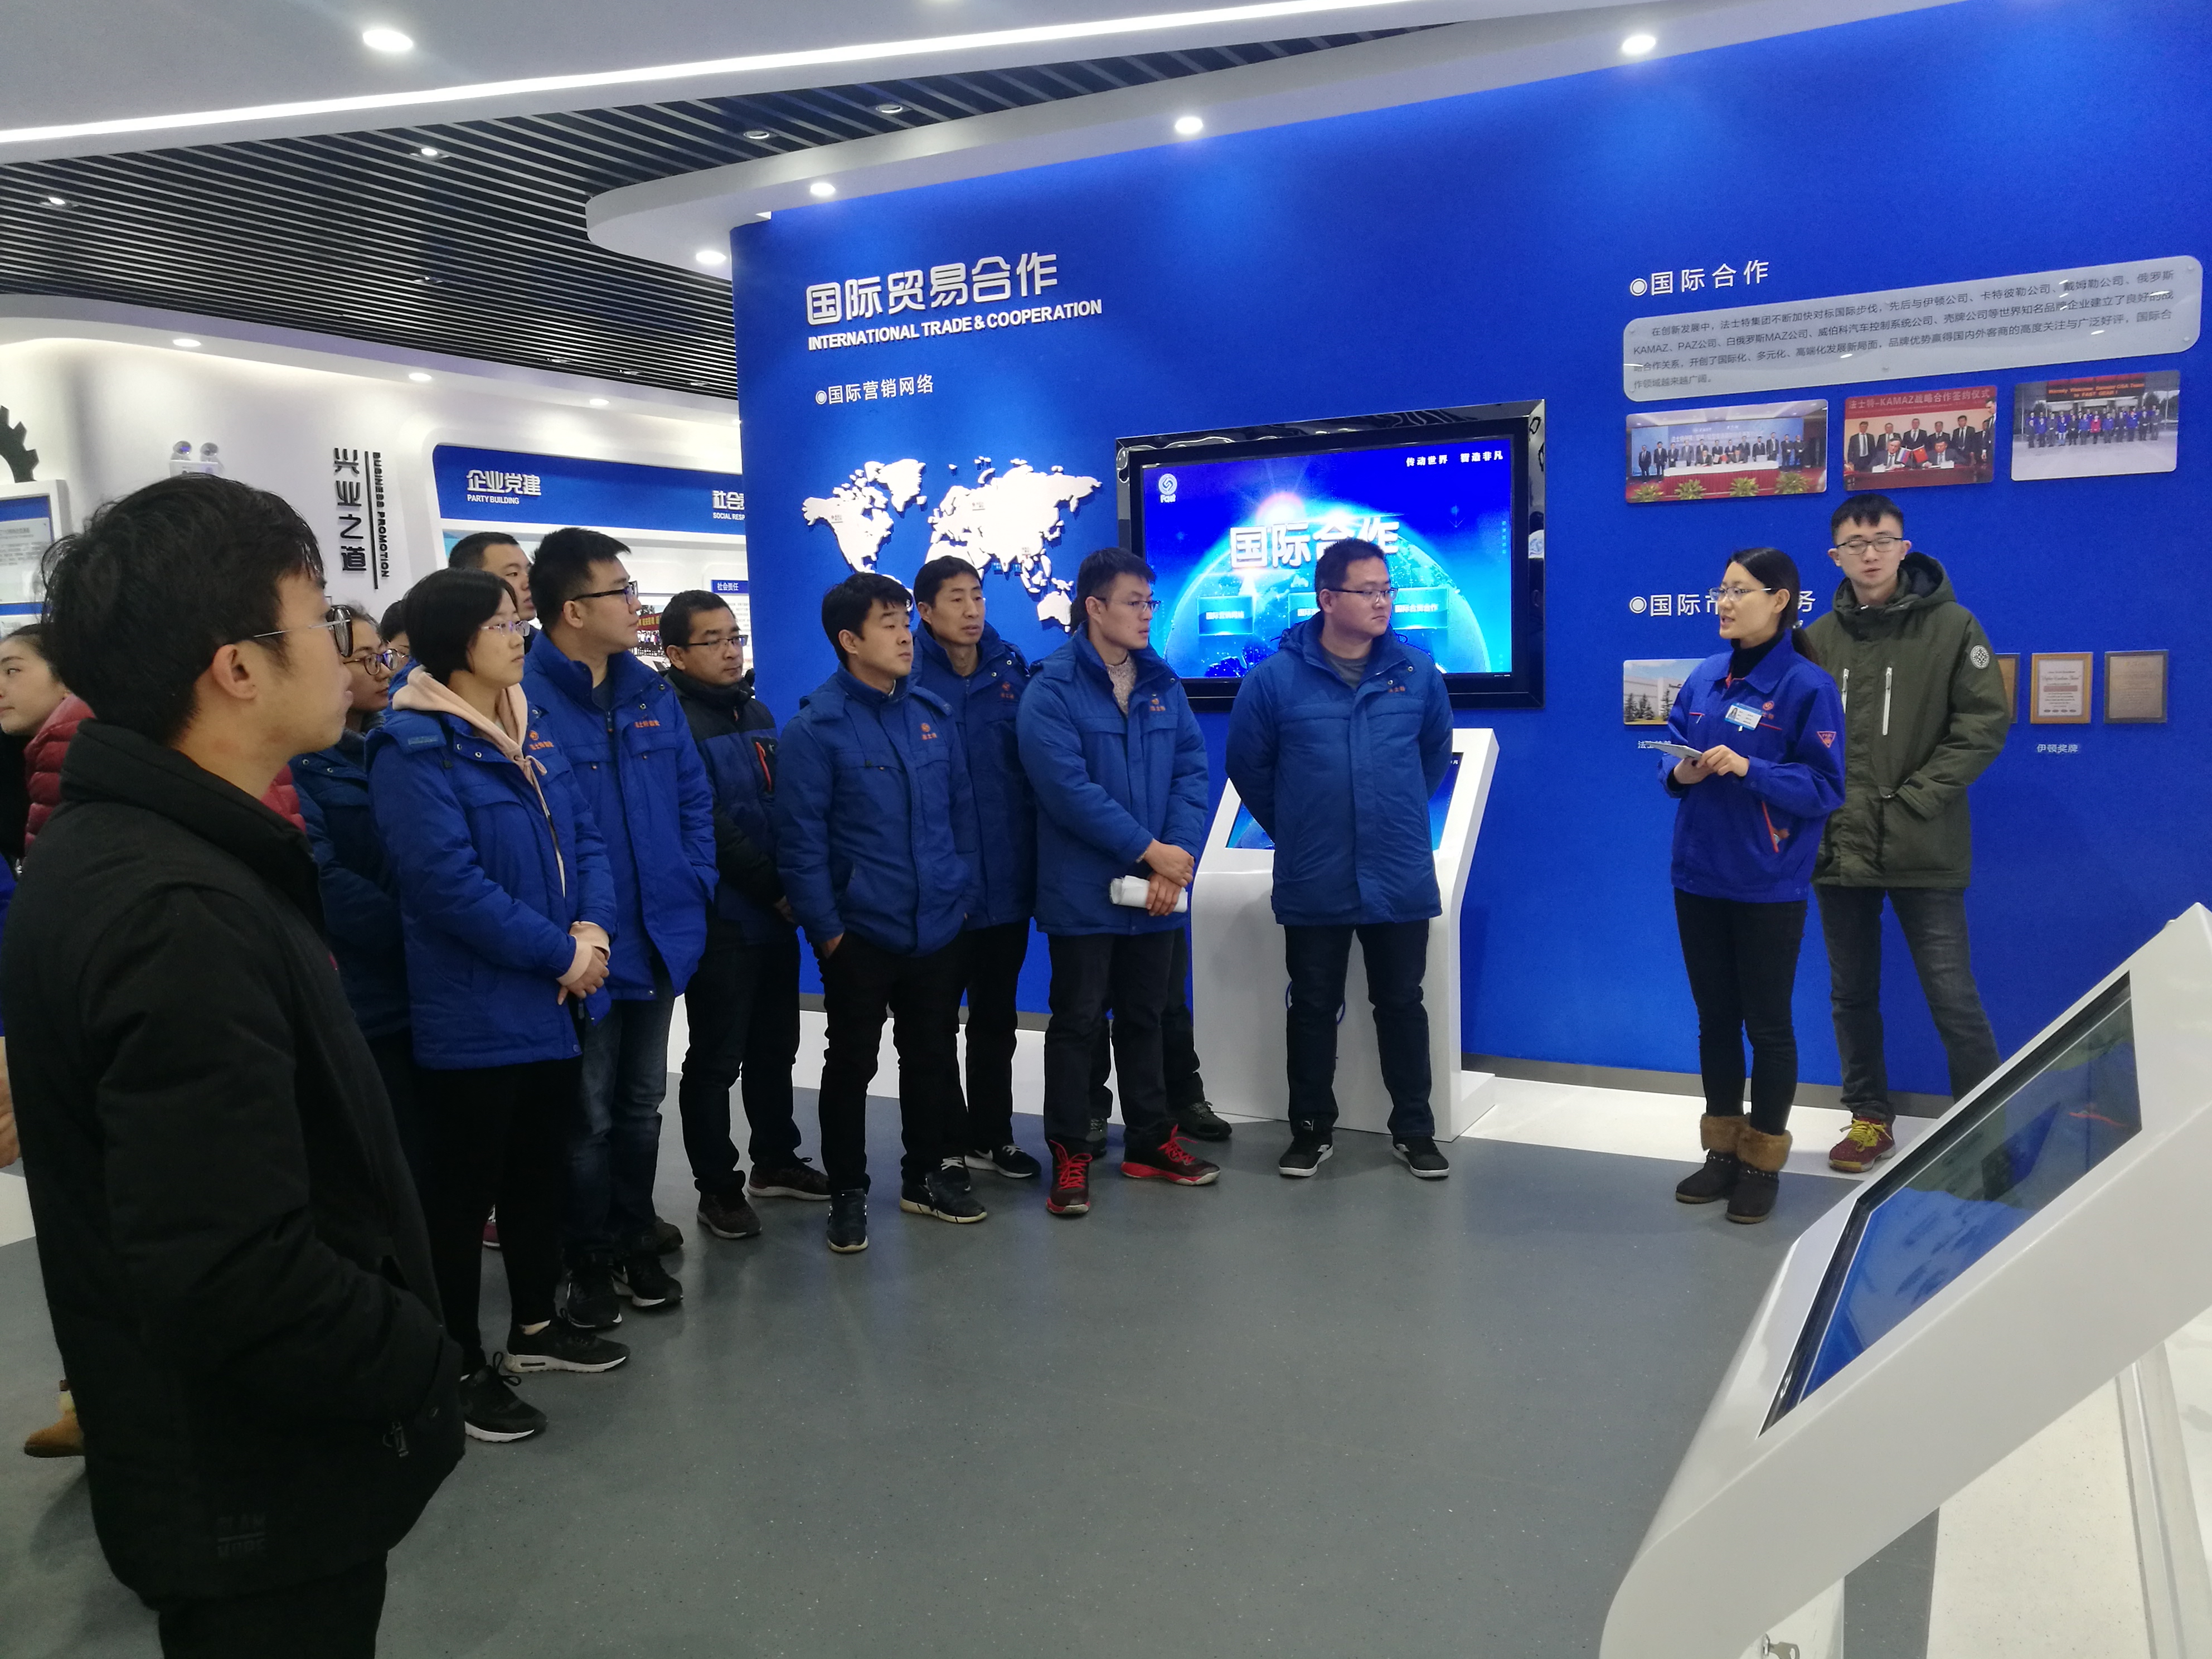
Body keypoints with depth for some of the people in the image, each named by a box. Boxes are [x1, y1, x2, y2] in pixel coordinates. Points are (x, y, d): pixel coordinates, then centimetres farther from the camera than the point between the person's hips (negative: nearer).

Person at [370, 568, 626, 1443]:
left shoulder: (530, 733, 11)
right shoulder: (414, 747, -15)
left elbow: (584, 839, 9)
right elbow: (447, 880, -22)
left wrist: (592, 928, -9)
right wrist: (559, 954, -18)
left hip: (554, 1006, 8)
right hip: (475, 1011, -8)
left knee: (540, 1169, 19)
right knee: (465, 1187, 5)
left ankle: (536, 1326, 35)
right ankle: (462, 1364, 19)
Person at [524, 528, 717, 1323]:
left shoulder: (651, 693, 5)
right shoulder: (524, 700, -17)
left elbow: (694, 796, 12)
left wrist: (695, 883, 2)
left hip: (661, 937, 6)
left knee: (642, 1105, 19)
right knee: (589, 1114, 9)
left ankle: (635, 1241, 35)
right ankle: (590, 1261, 26)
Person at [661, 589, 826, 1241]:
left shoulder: (757, 713, 12)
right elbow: (708, 827, -18)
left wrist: (794, 888, 2)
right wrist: (773, 888, -14)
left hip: (774, 913, 7)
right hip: (722, 918, -7)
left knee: (775, 1045, 17)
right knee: (717, 1057, 3)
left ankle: (776, 1160, 32)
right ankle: (717, 1186, 16)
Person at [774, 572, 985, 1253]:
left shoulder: (933, 715, 4)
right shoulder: (815, 729, -11)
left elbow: (961, 811, 11)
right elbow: (801, 839, -12)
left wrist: (966, 894, 7)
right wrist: (826, 929, -13)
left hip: (939, 928, 5)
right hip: (860, 934, -5)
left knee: (933, 1056, 16)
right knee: (851, 1064, 9)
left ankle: (929, 1174, 33)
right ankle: (848, 1193, 23)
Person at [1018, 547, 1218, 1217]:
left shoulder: (1163, 684, 6)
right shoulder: (1052, 691, -11)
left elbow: (1191, 771, 2)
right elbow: (1068, 789, -19)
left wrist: (1177, 860, -11)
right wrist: (1151, 850, -18)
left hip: (1155, 890, 5)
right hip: (1083, 894, -5)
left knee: (1143, 1017, 16)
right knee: (1077, 1023, 5)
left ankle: (1150, 1142, 29)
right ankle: (1070, 1155, 17)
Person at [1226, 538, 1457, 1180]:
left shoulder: (1417, 671, -2)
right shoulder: (1276, 679, -8)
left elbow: (1436, 753, 14)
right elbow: (1249, 767, 3)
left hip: (1400, 879, 1)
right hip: (1313, 884, -1)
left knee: (1402, 1005, 12)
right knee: (1313, 1008, 11)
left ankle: (1414, 1130, 25)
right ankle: (1312, 1128, 27)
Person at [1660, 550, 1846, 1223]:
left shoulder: (1808, 685, -10)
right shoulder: (1704, 677, 7)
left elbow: (1824, 787, -12)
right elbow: (1669, 748, 12)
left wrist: (1747, 769, -24)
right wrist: (1680, 772, -10)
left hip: (1768, 884, -5)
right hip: (1699, 875, 6)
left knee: (1767, 1023, 7)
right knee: (1714, 1017, 14)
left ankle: (1763, 1161, 20)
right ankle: (1722, 1148, 27)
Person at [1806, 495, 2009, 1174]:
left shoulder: (1953, 627, -2)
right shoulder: (1818, 640, 5)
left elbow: (1985, 723, -6)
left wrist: (1916, 798, -13)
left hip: (1925, 851, -3)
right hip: (1839, 848, 3)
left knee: (1953, 999, -1)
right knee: (1853, 995, 13)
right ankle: (1870, 1117, 27)